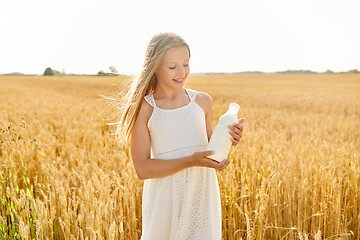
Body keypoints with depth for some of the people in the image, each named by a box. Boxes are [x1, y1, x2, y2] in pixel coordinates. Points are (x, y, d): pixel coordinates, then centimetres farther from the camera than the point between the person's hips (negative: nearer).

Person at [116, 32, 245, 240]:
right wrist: (191, 161, -20)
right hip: (165, 198, -2)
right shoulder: (143, 109, -5)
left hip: (202, 196, 3)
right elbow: (142, 169, -10)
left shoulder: (202, 101, 6)